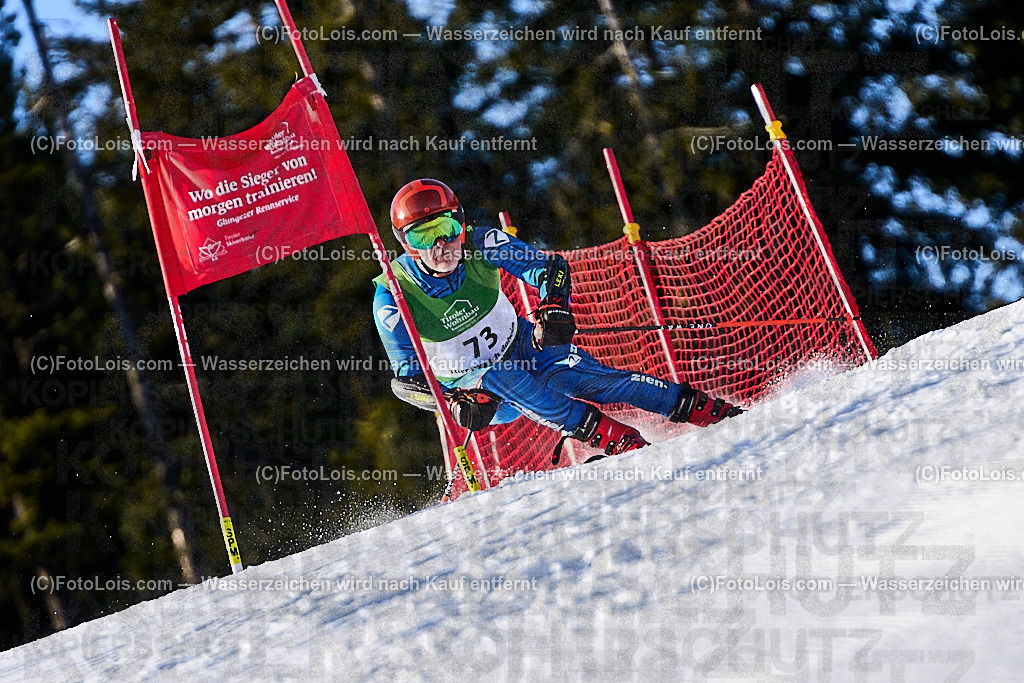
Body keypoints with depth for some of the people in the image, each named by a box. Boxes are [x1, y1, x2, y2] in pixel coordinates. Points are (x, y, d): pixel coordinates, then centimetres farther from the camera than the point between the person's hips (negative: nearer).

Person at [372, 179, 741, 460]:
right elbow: (406, 378, -13)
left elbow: (549, 267, -11)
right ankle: (620, 441, -37)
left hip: (523, 347, 1)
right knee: (500, 379, -35)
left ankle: (714, 411, -20)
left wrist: (554, 307, -31)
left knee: (598, 379, -22)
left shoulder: (478, 245, -18)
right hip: (470, 386, -1)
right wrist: (454, 402, -29)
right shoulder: (393, 298, -22)